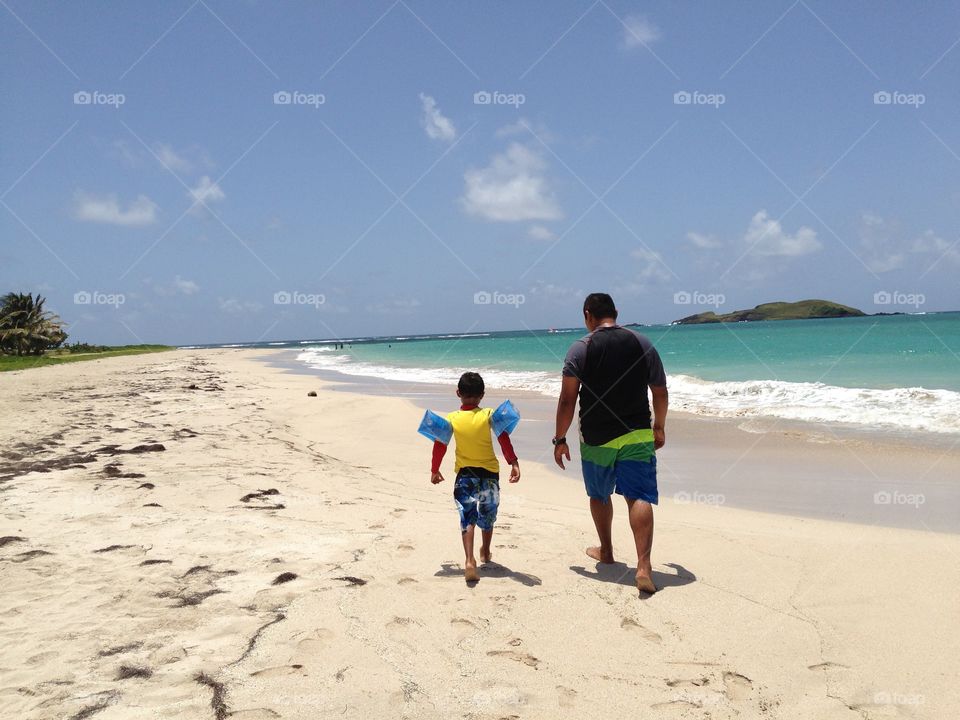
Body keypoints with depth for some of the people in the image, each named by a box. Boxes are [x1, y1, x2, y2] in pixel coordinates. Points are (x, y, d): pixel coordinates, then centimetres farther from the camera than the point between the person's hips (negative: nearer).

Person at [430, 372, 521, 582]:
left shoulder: (451, 419, -6)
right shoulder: (489, 415, -8)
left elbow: (439, 446, -2)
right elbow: (504, 439, -17)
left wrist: (435, 470, 10)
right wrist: (513, 462, -16)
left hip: (464, 473, -1)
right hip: (490, 472, 1)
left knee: (467, 517, 0)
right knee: (487, 515, 21)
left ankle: (470, 560, -22)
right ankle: (485, 553, 42)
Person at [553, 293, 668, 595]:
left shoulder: (581, 348, -6)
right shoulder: (643, 344, 2)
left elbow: (567, 400, -8)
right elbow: (660, 393, 8)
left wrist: (560, 439, 1)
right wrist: (659, 427, 23)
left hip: (596, 438, -1)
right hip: (637, 435, 1)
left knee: (599, 495, 19)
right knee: (639, 497, -3)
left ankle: (606, 551, 37)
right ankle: (644, 566, -17)